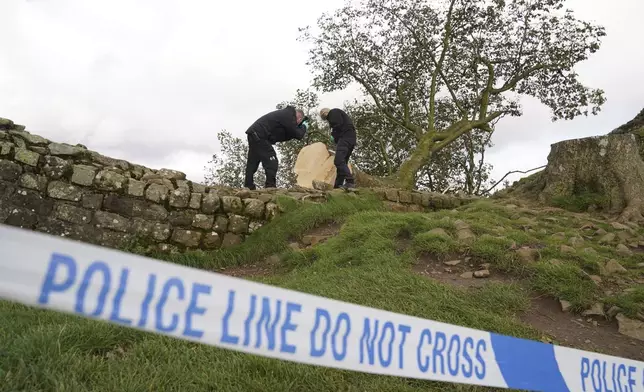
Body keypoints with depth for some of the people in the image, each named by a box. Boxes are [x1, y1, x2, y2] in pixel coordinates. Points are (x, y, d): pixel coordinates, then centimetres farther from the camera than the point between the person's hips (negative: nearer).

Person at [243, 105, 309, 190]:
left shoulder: (285, 113, 21)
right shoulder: (289, 116, -8)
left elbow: (283, 137, 20)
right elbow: (298, 135, -8)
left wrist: (300, 127, 15)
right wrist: (304, 126, 11)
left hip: (253, 133, 10)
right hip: (259, 135, -10)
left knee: (252, 163, 12)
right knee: (272, 162, -8)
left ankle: (248, 188, 16)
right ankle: (271, 187, -10)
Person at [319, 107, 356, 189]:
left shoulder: (333, 112, 3)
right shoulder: (338, 113, 33)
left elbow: (338, 125, -13)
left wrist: (334, 136, 1)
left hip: (345, 137, -10)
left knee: (338, 160, -21)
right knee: (342, 162, 6)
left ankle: (350, 181, -29)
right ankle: (338, 185, 3)